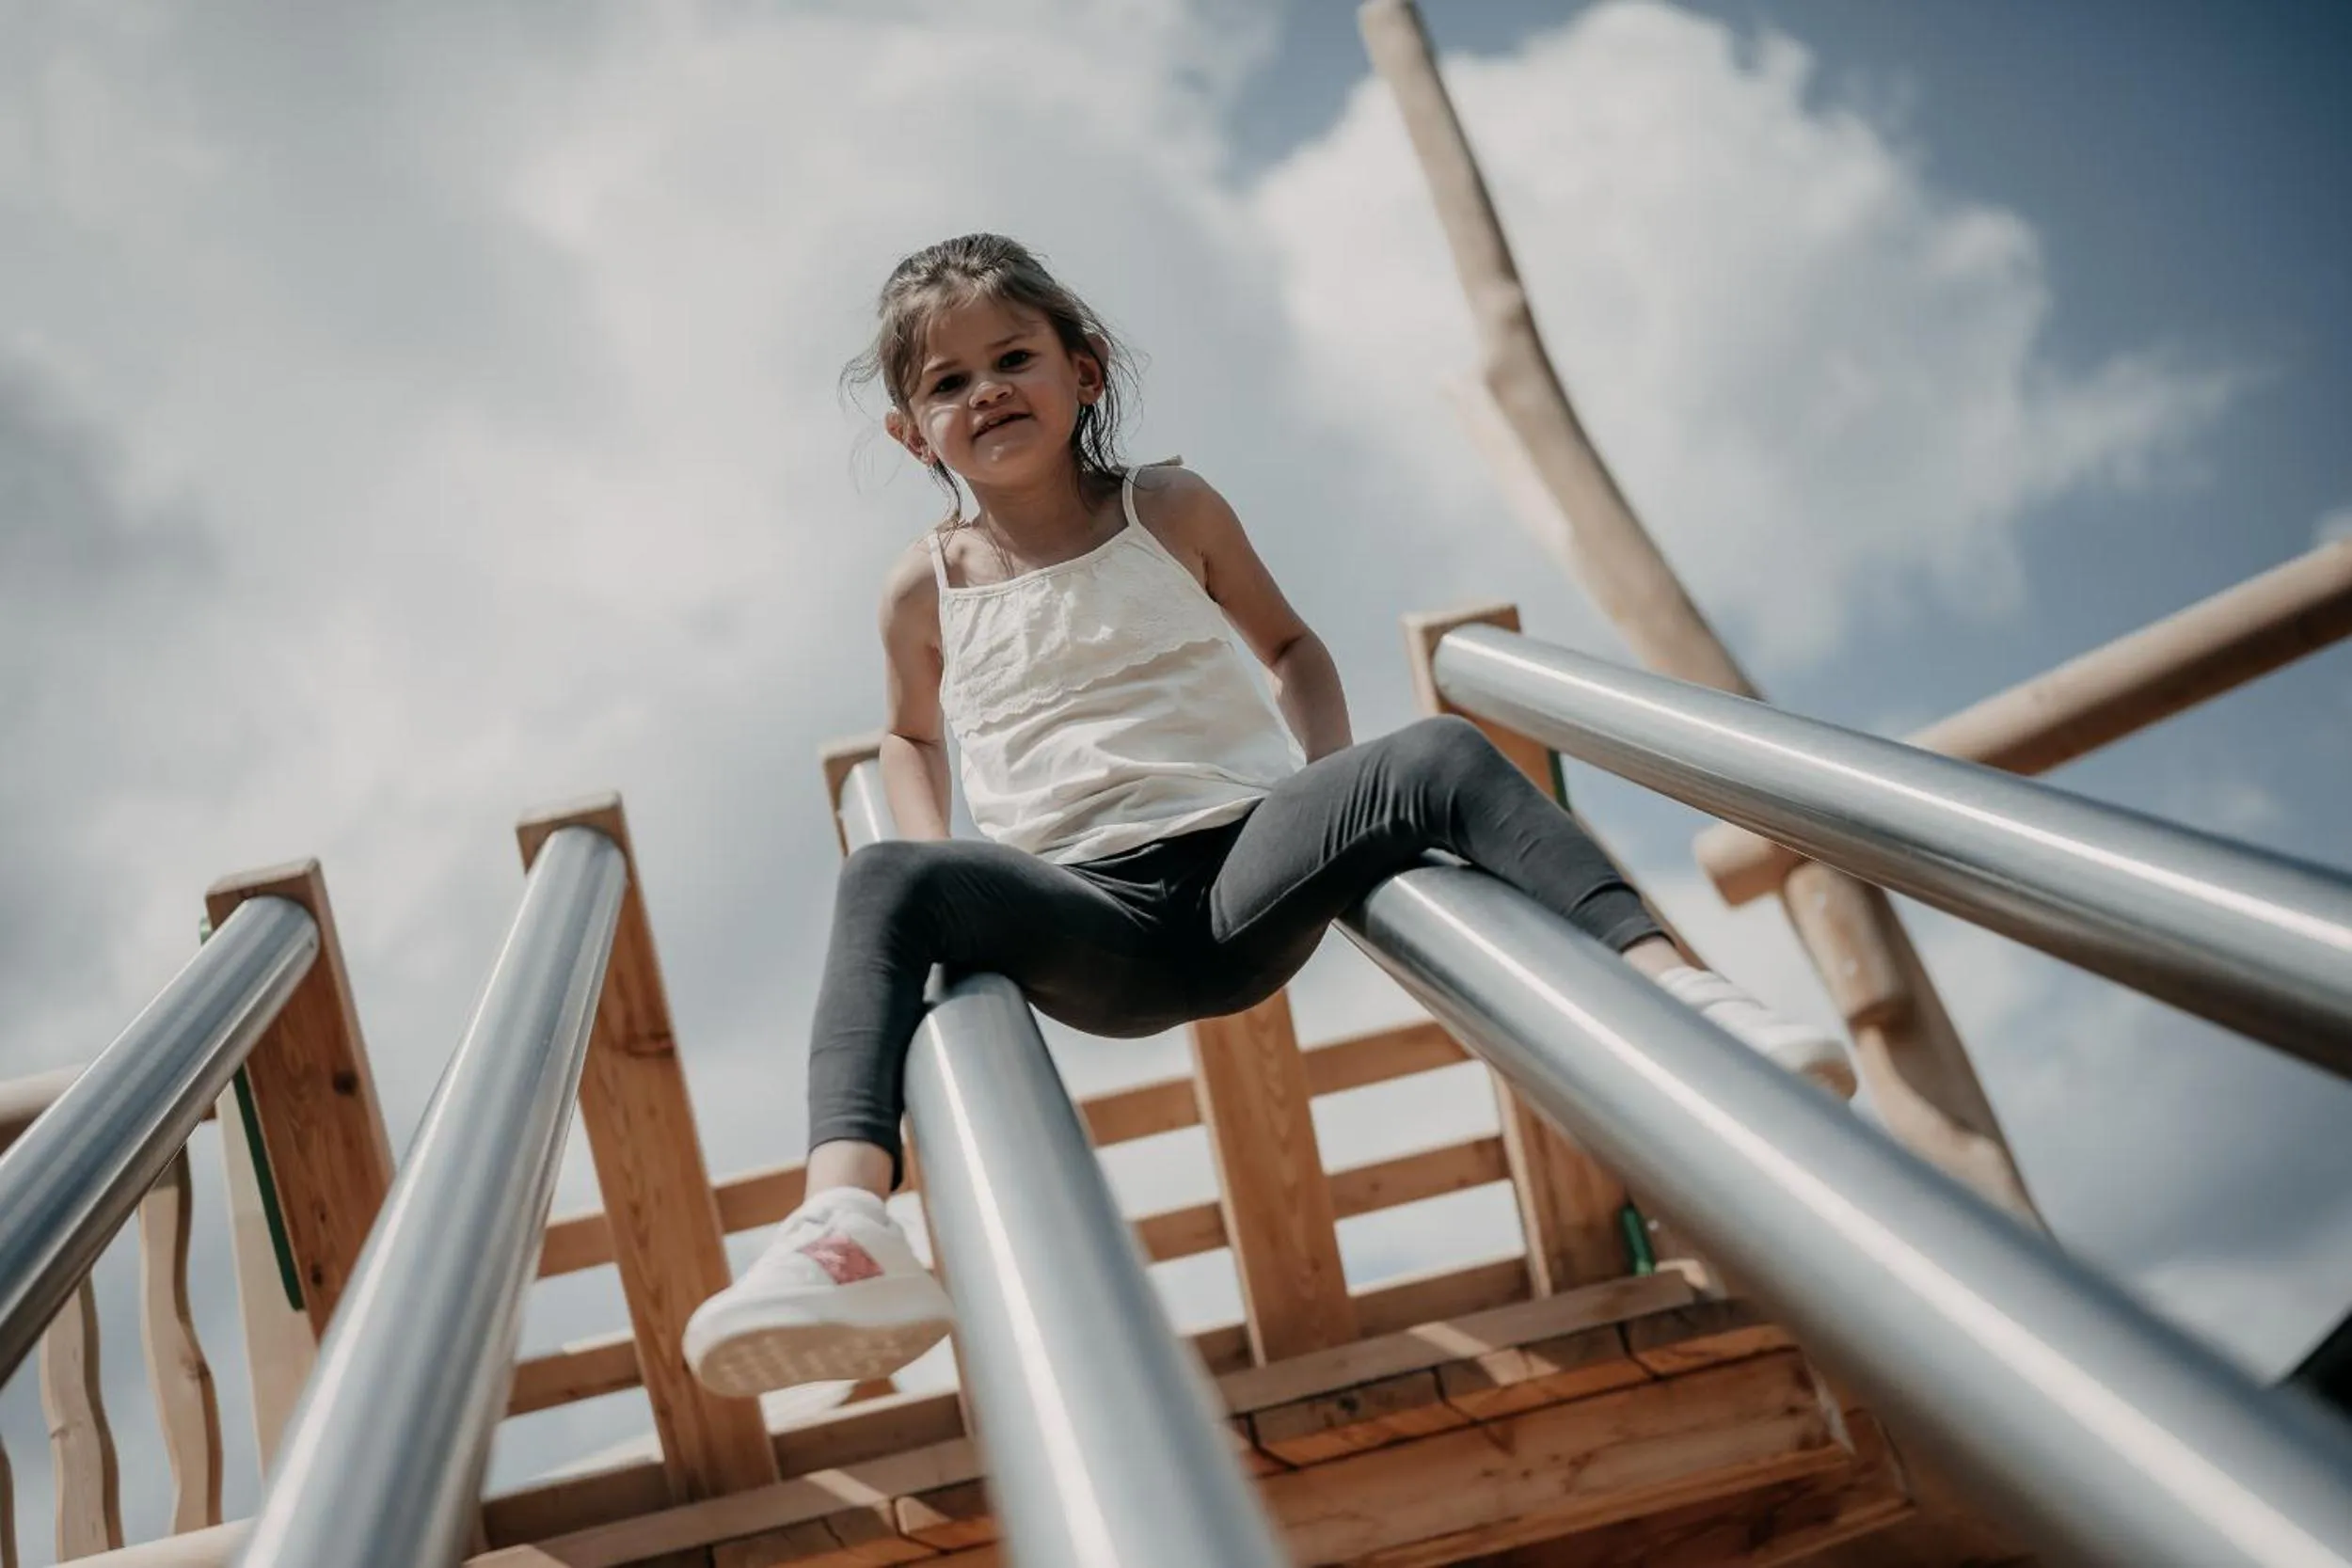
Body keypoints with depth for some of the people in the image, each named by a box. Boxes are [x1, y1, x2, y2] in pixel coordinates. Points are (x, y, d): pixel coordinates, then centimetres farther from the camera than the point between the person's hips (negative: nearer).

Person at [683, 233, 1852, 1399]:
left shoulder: (1172, 512, 11)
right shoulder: (925, 589, 11)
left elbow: (1288, 645, 25)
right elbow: (911, 735, 30)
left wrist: (1338, 787, 7)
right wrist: (944, 874, 10)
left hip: (1247, 869, 1)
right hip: (1089, 922, -1)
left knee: (1439, 756, -25)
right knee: (886, 883, -31)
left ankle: (1682, 996, -37)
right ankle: (844, 1220, -53)